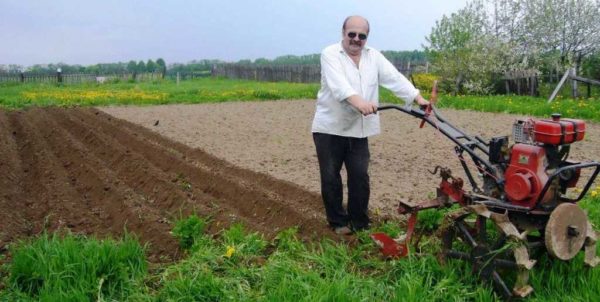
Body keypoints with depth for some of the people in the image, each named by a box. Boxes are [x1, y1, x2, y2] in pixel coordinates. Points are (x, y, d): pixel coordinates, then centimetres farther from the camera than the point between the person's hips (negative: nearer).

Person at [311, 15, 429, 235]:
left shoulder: (374, 56, 9)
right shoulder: (330, 54, -8)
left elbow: (395, 78, 0)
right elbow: (339, 83, -25)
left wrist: (418, 98, -14)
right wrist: (358, 101, -43)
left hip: (358, 130, 4)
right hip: (329, 128, -3)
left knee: (360, 177, 4)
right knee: (330, 177, 4)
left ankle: (359, 222, 18)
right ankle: (338, 222, 19)